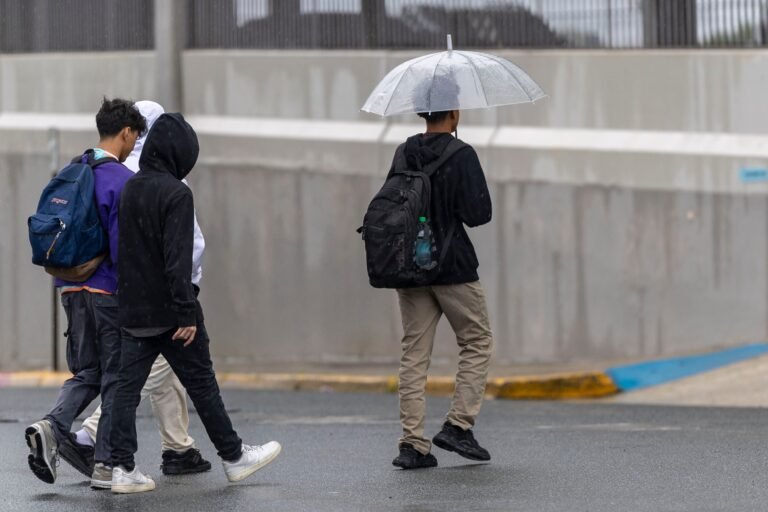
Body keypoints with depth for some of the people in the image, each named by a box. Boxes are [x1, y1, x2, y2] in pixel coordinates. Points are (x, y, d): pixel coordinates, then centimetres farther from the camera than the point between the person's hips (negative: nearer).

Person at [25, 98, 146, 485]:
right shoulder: (122, 180, -14)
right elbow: (123, 245, -19)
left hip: (71, 289, 7)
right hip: (109, 291, -7)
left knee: (86, 372, 13)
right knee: (116, 376, 5)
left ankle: (53, 427, -12)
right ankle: (106, 462, 6)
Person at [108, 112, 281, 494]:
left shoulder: (128, 189, 8)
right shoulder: (176, 194, -14)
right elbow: (178, 259, -20)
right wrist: (187, 314, -18)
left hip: (133, 311, 6)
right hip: (168, 311, -6)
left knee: (128, 387, 4)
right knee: (202, 384, 6)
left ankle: (123, 467, -2)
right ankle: (233, 457, 18)